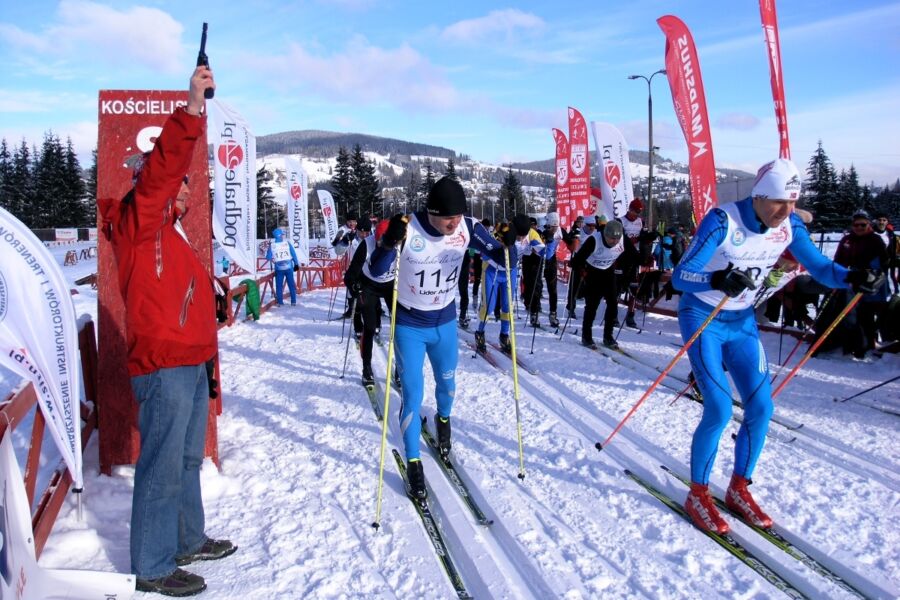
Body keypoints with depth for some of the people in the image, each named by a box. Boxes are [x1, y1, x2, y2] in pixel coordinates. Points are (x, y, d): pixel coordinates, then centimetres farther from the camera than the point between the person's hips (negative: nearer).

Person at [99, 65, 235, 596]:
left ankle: (188, 540, 33)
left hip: (192, 363, 10)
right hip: (163, 366, -9)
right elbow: (159, 170, -24)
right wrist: (191, 113, -30)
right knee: (162, 467, -2)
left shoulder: (170, 233, 20)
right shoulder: (137, 223, -6)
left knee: (188, 458, 18)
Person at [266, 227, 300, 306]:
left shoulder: (272, 245, -6)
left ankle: (280, 302, 10)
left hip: (279, 269, 0)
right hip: (288, 267, 0)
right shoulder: (287, 243, -8)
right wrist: (296, 264, 8)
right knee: (291, 284, 9)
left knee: (279, 285, 10)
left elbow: (268, 257, -3)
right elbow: (293, 254, -4)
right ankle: (293, 301, 11)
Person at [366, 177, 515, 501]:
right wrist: (389, 243, -46)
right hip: (409, 326, -3)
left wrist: (509, 242, -32)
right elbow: (375, 272, -27)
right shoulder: (408, 228, -24)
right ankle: (413, 462, 16)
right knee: (413, 396, -2)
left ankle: (443, 420, 55)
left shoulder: (467, 228, -16)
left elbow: (502, 258, -10)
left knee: (447, 382, 22)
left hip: (445, 322, 3)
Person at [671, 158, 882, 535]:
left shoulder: (789, 226, -6)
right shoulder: (722, 221, -24)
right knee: (719, 410, -14)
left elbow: (819, 266, 2)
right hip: (702, 318, -6)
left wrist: (852, 278, -20)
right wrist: (718, 280, -47)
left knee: (761, 408, 0)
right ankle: (698, 494, 6)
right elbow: (680, 276, -27)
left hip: (742, 321, 6)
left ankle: (738, 489, 20)